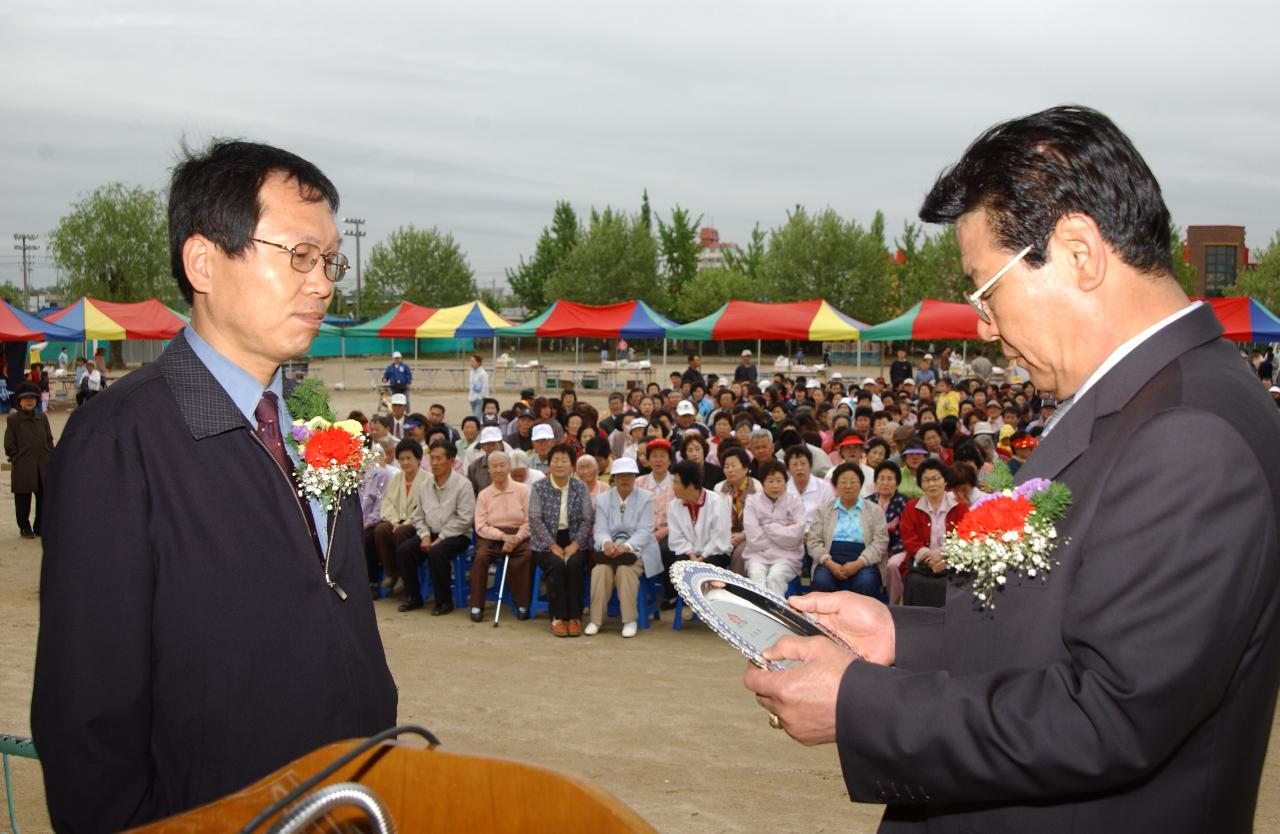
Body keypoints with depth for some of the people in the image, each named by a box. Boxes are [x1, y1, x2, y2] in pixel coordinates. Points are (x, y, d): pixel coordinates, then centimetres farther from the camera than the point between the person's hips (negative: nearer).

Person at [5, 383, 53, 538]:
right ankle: (25, 528, 17)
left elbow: (49, 439, 12)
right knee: (23, 499, 5)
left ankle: (40, 527, 18)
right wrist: (17, 460, -8)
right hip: (23, 469, -3)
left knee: (44, 497, 6)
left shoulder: (42, 418, 10)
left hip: (43, 467, 4)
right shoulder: (12, 419, -2)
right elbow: (10, 446, -2)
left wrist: (50, 458, 3)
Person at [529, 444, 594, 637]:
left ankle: (574, 617, -21)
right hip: (547, 541, -1)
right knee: (556, 565, -30)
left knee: (574, 564, -30)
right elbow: (535, 520, -5)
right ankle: (558, 618, -22)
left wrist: (575, 544, -12)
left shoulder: (580, 488, 6)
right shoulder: (539, 487, 2)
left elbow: (588, 520, 2)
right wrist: (553, 546, -13)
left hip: (574, 540, 1)